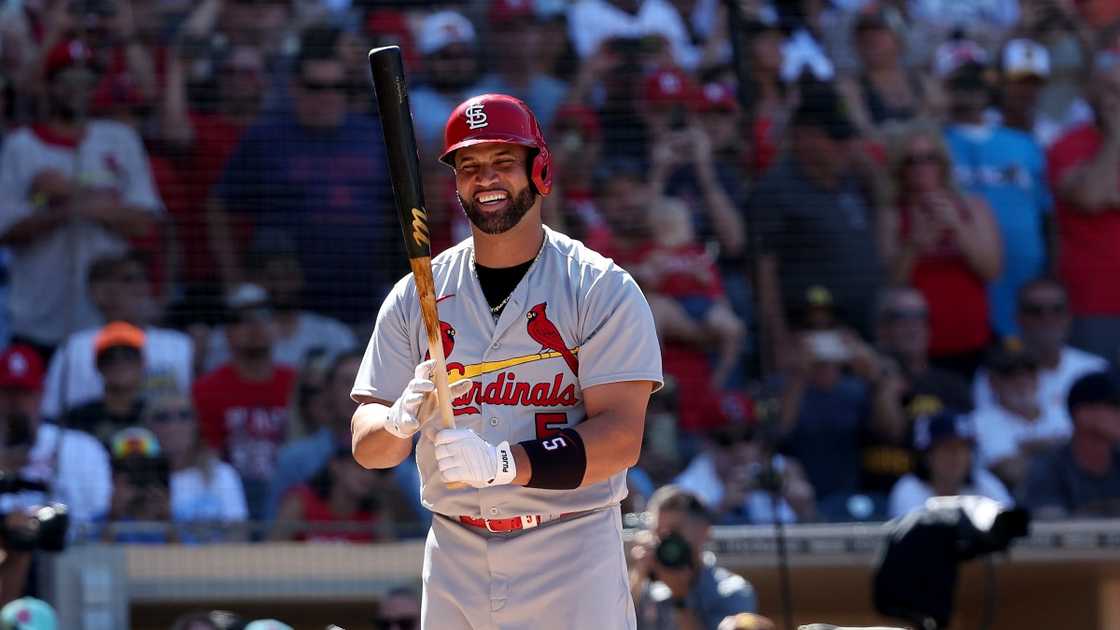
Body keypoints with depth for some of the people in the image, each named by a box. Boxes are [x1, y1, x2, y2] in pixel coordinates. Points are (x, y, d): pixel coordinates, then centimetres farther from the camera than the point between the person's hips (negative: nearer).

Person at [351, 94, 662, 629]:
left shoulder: (603, 289, -3)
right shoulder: (415, 298, 8)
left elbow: (621, 437, -13)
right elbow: (366, 446, 3)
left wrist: (504, 461, -27)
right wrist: (403, 418, -21)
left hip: (573, 557, -3)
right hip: (455, 560, 3)